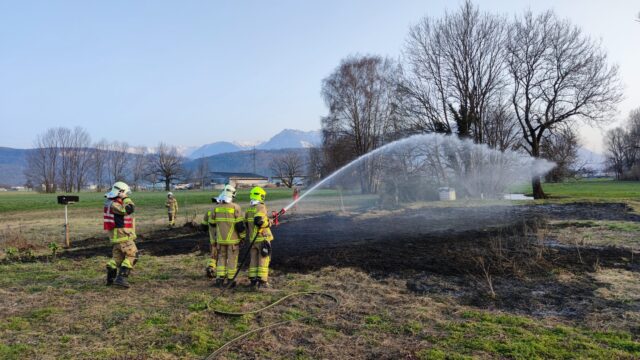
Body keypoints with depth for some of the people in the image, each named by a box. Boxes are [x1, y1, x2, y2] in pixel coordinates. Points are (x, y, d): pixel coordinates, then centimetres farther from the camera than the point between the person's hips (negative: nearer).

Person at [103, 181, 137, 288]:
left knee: (117, 256, 19)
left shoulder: (112, 202, 12)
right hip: (122, 235, -10)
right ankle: (121, 278, -11)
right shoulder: (114, 205, -20)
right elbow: (130, 209, -32)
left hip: (117, 235, 10)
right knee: (132, 255, -7)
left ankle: (110, 278, 25)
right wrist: (126, 198, -20)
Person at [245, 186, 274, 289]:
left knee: (254, 260, 11)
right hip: (263, 238, -7)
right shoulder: (261, 207, -13)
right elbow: (259, 221, -27)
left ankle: (253, 281, 15)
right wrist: (268, 223, -12)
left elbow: (246, 224, 16)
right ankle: (262, 281, 0)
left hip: (253, 239, 7)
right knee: (263, 260, -1)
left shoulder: (249, 209, 12)